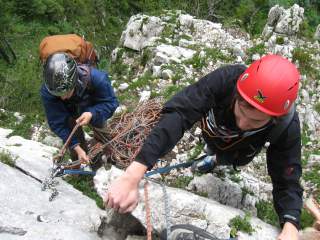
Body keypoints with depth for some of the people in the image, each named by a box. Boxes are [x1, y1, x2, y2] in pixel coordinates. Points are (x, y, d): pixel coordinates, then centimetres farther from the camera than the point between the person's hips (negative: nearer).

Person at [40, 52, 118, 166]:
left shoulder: (96, 78, -44)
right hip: (70, 113, 0)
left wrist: (92, 114, -48)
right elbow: (57, 123, -31)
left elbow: (111, 102, -30)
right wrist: (76, 147, -37)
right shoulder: (47, 92, -39)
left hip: (92, 111, 0)